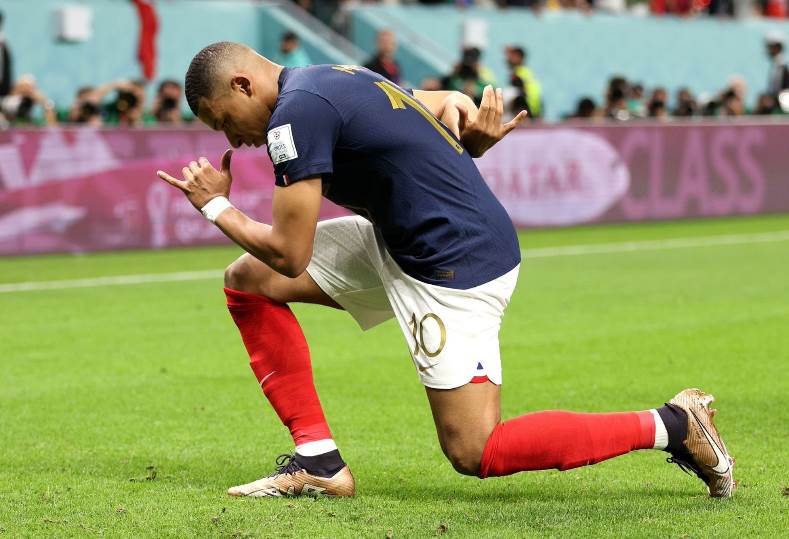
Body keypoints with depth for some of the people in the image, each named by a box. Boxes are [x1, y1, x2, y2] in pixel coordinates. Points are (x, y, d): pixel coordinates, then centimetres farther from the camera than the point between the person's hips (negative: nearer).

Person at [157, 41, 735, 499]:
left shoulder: (296, 111, -17)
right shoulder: (335, 82, 14)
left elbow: (290, 255, -16)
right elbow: (447, 102, 19)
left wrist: (215, 207, 2)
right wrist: (473, 136, -5)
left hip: (455, 266, -11)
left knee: (475, 453, -7)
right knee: (248, 280, 8)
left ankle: (671, 426, 1)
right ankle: (317, 459, 7)